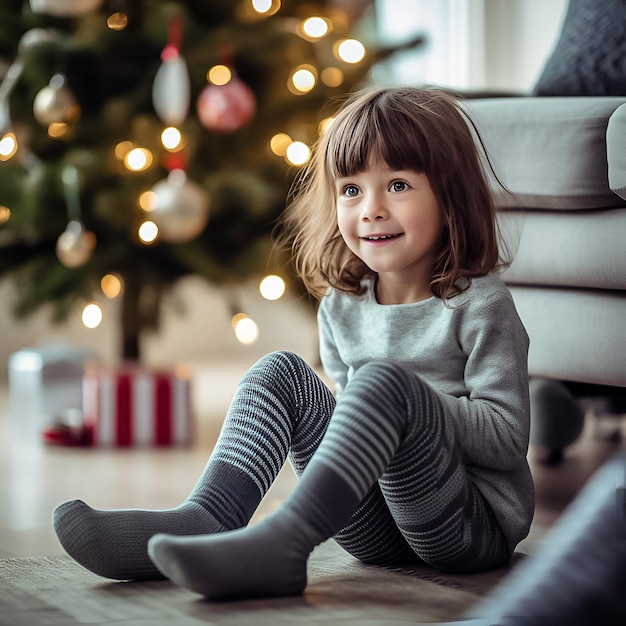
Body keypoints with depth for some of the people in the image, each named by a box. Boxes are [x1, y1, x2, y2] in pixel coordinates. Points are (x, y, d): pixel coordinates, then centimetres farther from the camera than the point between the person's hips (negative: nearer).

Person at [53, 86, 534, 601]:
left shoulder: (480, 305, -9)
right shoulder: (341, 308, 9)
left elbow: (509, 440, -12)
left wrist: (412, 401, -20)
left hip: (477, 524, -6)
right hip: (376, 529, 6)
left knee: (385, 382, -30)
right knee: (281, 373, -7)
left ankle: (282, 543, -43)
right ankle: (204, 520, -24)